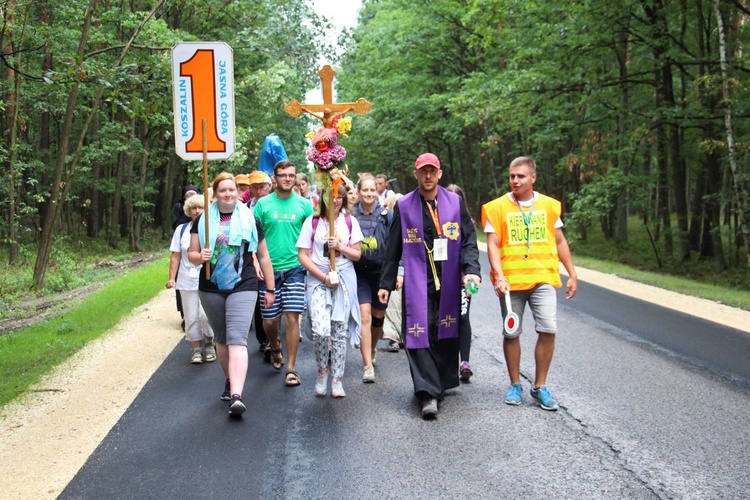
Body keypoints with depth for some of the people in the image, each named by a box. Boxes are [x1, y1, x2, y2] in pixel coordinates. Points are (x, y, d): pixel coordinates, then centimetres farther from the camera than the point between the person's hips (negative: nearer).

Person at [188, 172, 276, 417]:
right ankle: (230, 381, 36)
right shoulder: (204, 220, 5)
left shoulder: (249, 220, 3)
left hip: (243, 288, -3)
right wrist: (200, 257, -16)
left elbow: (263, 256, 8)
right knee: (221, 339, 15)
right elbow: (191, 253, 8)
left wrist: (270, 289, 7)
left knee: (237, 339, -15)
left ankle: (236, 396, -25)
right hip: (211, 289, 3)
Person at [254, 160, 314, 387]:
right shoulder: (263, 204, 3)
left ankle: (291, 368, 2)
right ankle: (275, 348, 39)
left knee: (292, 317, -7)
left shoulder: (304, 204, 4)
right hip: (269, 269, 1)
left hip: (295, 268, -1)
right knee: (270, 320, 6)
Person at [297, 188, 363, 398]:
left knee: (340, 331, 3)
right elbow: (303, 255, -2)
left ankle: (337, 379, 15)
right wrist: (324, 277, -10)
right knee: (320, 330, -16)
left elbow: (357, 254, 9)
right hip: (318, 279, -2)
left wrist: (340, 247, -10)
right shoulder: (312, 222, 1)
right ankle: (321, 371, 9)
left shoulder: (350, 222, 7)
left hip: (344, 280, 2)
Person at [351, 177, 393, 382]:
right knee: (364, 316, -12)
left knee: (378, 317, 13)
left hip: (382, 272, 1)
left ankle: (371, 352, 38)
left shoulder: (386, 215, -2)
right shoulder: (351, 215, -1)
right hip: (359, 273, -1)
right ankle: (368, 366, -12)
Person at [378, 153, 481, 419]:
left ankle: (442, 383, 23)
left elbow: (469, 240, 5)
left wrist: (471, 270, -10)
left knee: (446, 332, 7)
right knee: (418, 332, -11)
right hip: (417, 281, -1)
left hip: (448, 281, 1)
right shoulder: (404, 205, 6)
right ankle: (428, 393, -11)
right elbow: (393, 249, 9)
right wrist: (386, 283, 8)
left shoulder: (455, 202, 7)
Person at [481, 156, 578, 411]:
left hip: (543, 278, 1)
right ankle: (515, 384, 23)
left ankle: (540, 386, 7)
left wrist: (572, 274, 13)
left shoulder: (549, 205, 7)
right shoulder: (497, 207, 0)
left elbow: (560, 241, 15)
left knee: (548, 329, -9)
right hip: (511, 280, -1)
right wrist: (499, 277, -17)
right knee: (511, 333, 6)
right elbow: (493, 245, -4)